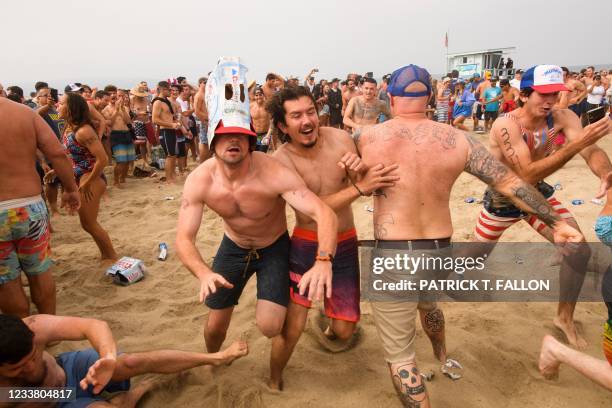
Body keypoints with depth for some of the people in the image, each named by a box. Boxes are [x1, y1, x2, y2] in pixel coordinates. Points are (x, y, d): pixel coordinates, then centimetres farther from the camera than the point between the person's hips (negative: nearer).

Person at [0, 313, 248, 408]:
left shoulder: (32, 328, -33)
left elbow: (94, 325, -35)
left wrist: (108, 358, -56)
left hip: (68, 370, 2)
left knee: (134, 362, -16)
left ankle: (216, 358, -1)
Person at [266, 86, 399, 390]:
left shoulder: (339, 138, -10)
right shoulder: (281, 160, -17)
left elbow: (369, 187, -6)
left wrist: (360, 169, -29)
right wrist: (359, 187, -39)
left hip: (345, 244, 3)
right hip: (305, 245, -2)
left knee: (345, 330, 10)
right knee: (292, 328, -4)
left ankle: (332, 329, 49)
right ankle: (274, 382, 27)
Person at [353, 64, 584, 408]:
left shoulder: (367, 137, -9)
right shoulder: (457, 140, -3)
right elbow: (509, 182, 1)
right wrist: (556, 221, 11)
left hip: (393, 255, -5)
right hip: (440, 253, 5)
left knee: (399, 355, 10)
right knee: (427, 302, 39)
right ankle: (442, 356, 68)